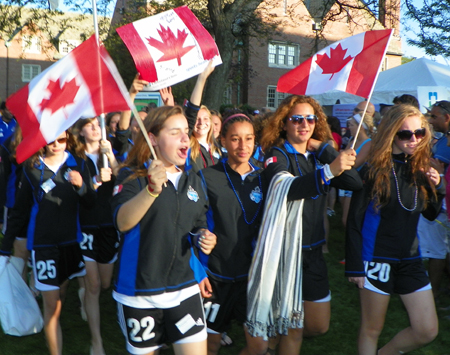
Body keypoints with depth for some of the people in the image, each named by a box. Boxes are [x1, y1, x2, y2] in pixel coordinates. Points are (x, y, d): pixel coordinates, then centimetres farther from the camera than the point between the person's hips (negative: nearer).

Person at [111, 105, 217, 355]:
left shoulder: (193, 181, 8)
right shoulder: (131, 176, -8)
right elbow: (123, 222, -25)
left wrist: (202, 237, -3)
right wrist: (152, 189, -40)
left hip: (184, 287, 3)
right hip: (139, 291, -3)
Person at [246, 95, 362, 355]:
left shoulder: (319, 155, 7)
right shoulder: (277, 155, -10)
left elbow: (356, 183, -7)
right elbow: (287, 189, -33)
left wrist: (325, 149, -12)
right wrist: (328, 170, -46)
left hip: (313, 252, 6)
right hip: (285, 251, -6)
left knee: (319, 326, 16)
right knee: (294, 330, 5)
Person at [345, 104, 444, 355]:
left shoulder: (420, 169, 3)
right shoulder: (375, 169, -13)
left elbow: (430, 215, 13)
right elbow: (355, 218, -12)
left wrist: (437, 188, -6)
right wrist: (355, 265, -14)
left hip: (410, 258, 6)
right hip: (377, 258, -5)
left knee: (427, 331, 7)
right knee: (372, 329, 8)